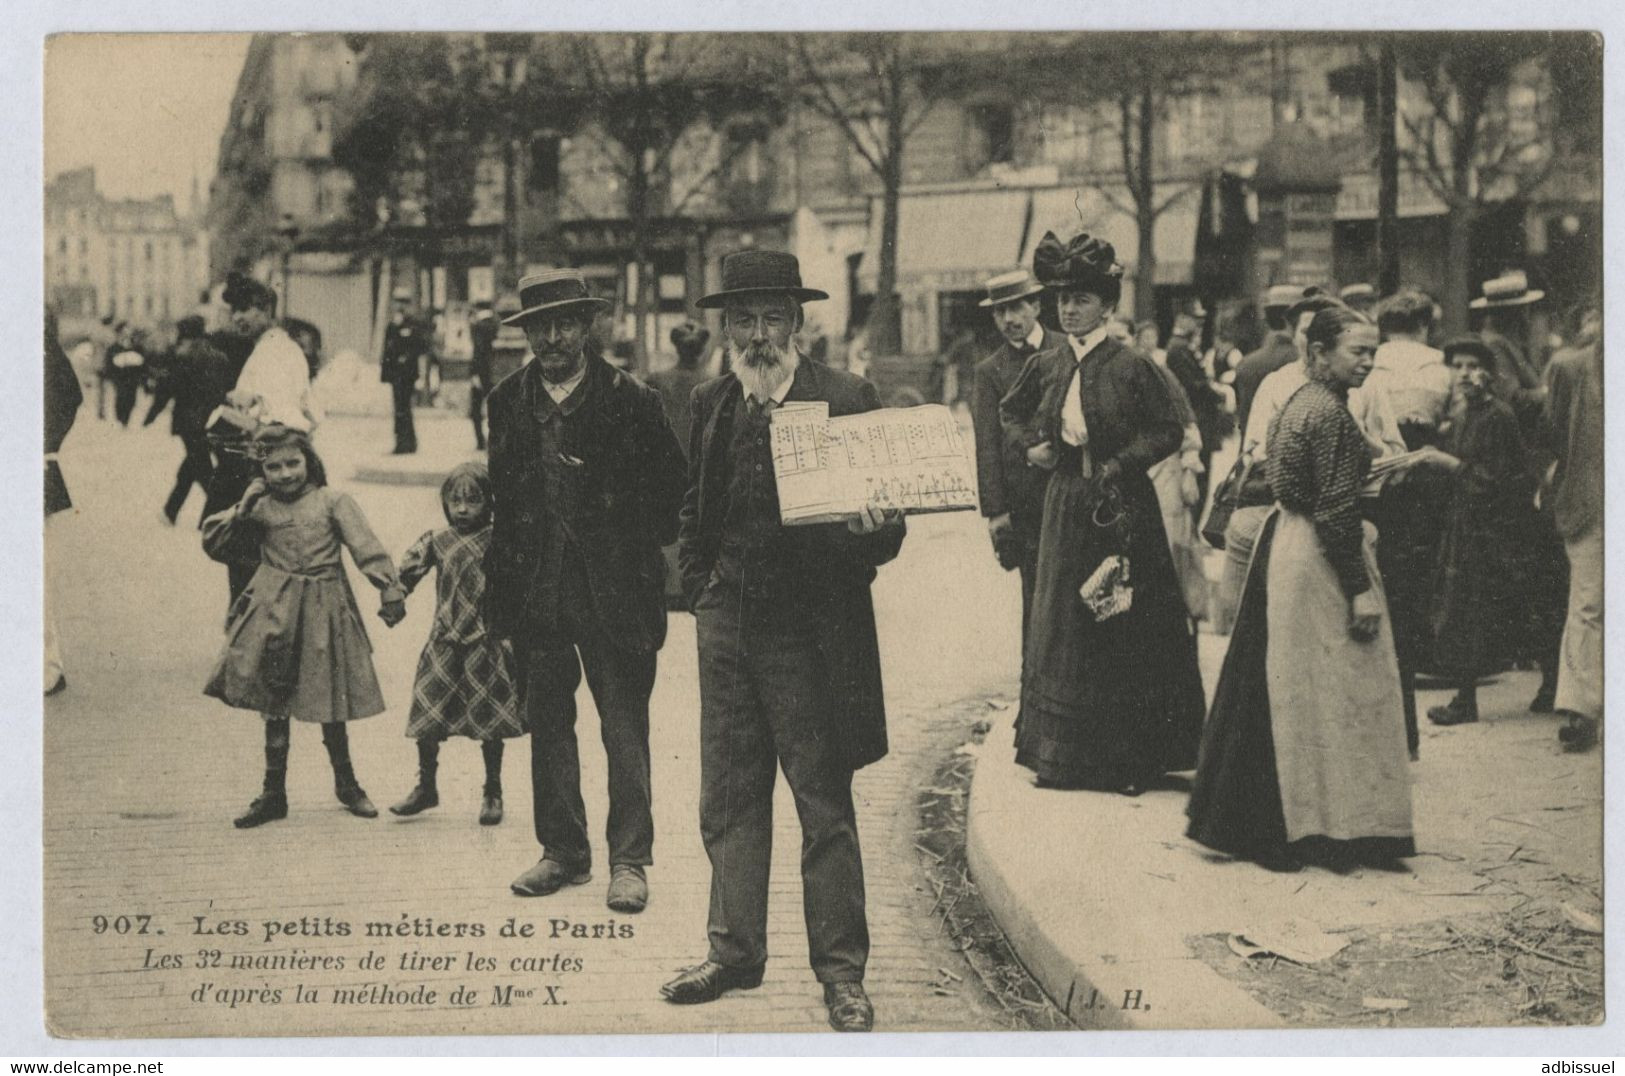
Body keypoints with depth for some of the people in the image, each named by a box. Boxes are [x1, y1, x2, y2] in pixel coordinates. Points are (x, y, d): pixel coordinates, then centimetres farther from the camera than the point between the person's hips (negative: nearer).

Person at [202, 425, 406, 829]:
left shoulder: (332, 502, -1)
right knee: (273, 703, 5)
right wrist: (240, 514, -6)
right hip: (273, 613, 2)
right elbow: (214, 545, 9)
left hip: (323, 612, -2)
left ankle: (346, 784, 26)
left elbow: (366, 547, -8)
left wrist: (390, 588, -19)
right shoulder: (260, 507, 6)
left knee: (331, 703, 7)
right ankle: (273, 793, 15)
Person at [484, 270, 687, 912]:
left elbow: (672, 486, 2)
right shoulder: (507, 402, 6)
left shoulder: (630, 400, -5)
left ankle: (630, 860, 9)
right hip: (534, 591, 4)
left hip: (613, 591, -4)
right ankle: (563, 852, 22)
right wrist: (500, 581, 9)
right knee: (547, 725, 10)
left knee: (624, 729, 1)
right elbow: (501, 492, 13)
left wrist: (644, 552, -1)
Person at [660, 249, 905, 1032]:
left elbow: (883, 522, -4)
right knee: (728, 801, 12)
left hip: (811, 632, -5)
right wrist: (700, 587, 10)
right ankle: (734, 953, 25)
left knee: (825, 808, 3)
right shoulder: (711, 405, 8)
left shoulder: (847, 399, -6)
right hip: (727, 626, 5)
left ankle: (841, 973, 13)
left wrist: (874, 533, -25)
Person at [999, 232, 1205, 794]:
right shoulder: (1045, 366, 4)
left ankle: (1129, 759, 6)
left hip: (1122, 507, -4)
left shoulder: (1131, 366, -8)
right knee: (1063, 626, 8)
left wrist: (1120, 463, -15)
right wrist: (1032, 445, 5)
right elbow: (1010, 410, 22)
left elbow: (1170, 430, -6)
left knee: (1125, 630, 0)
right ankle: (1064, 754, 16)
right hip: (1067, 504, 4)